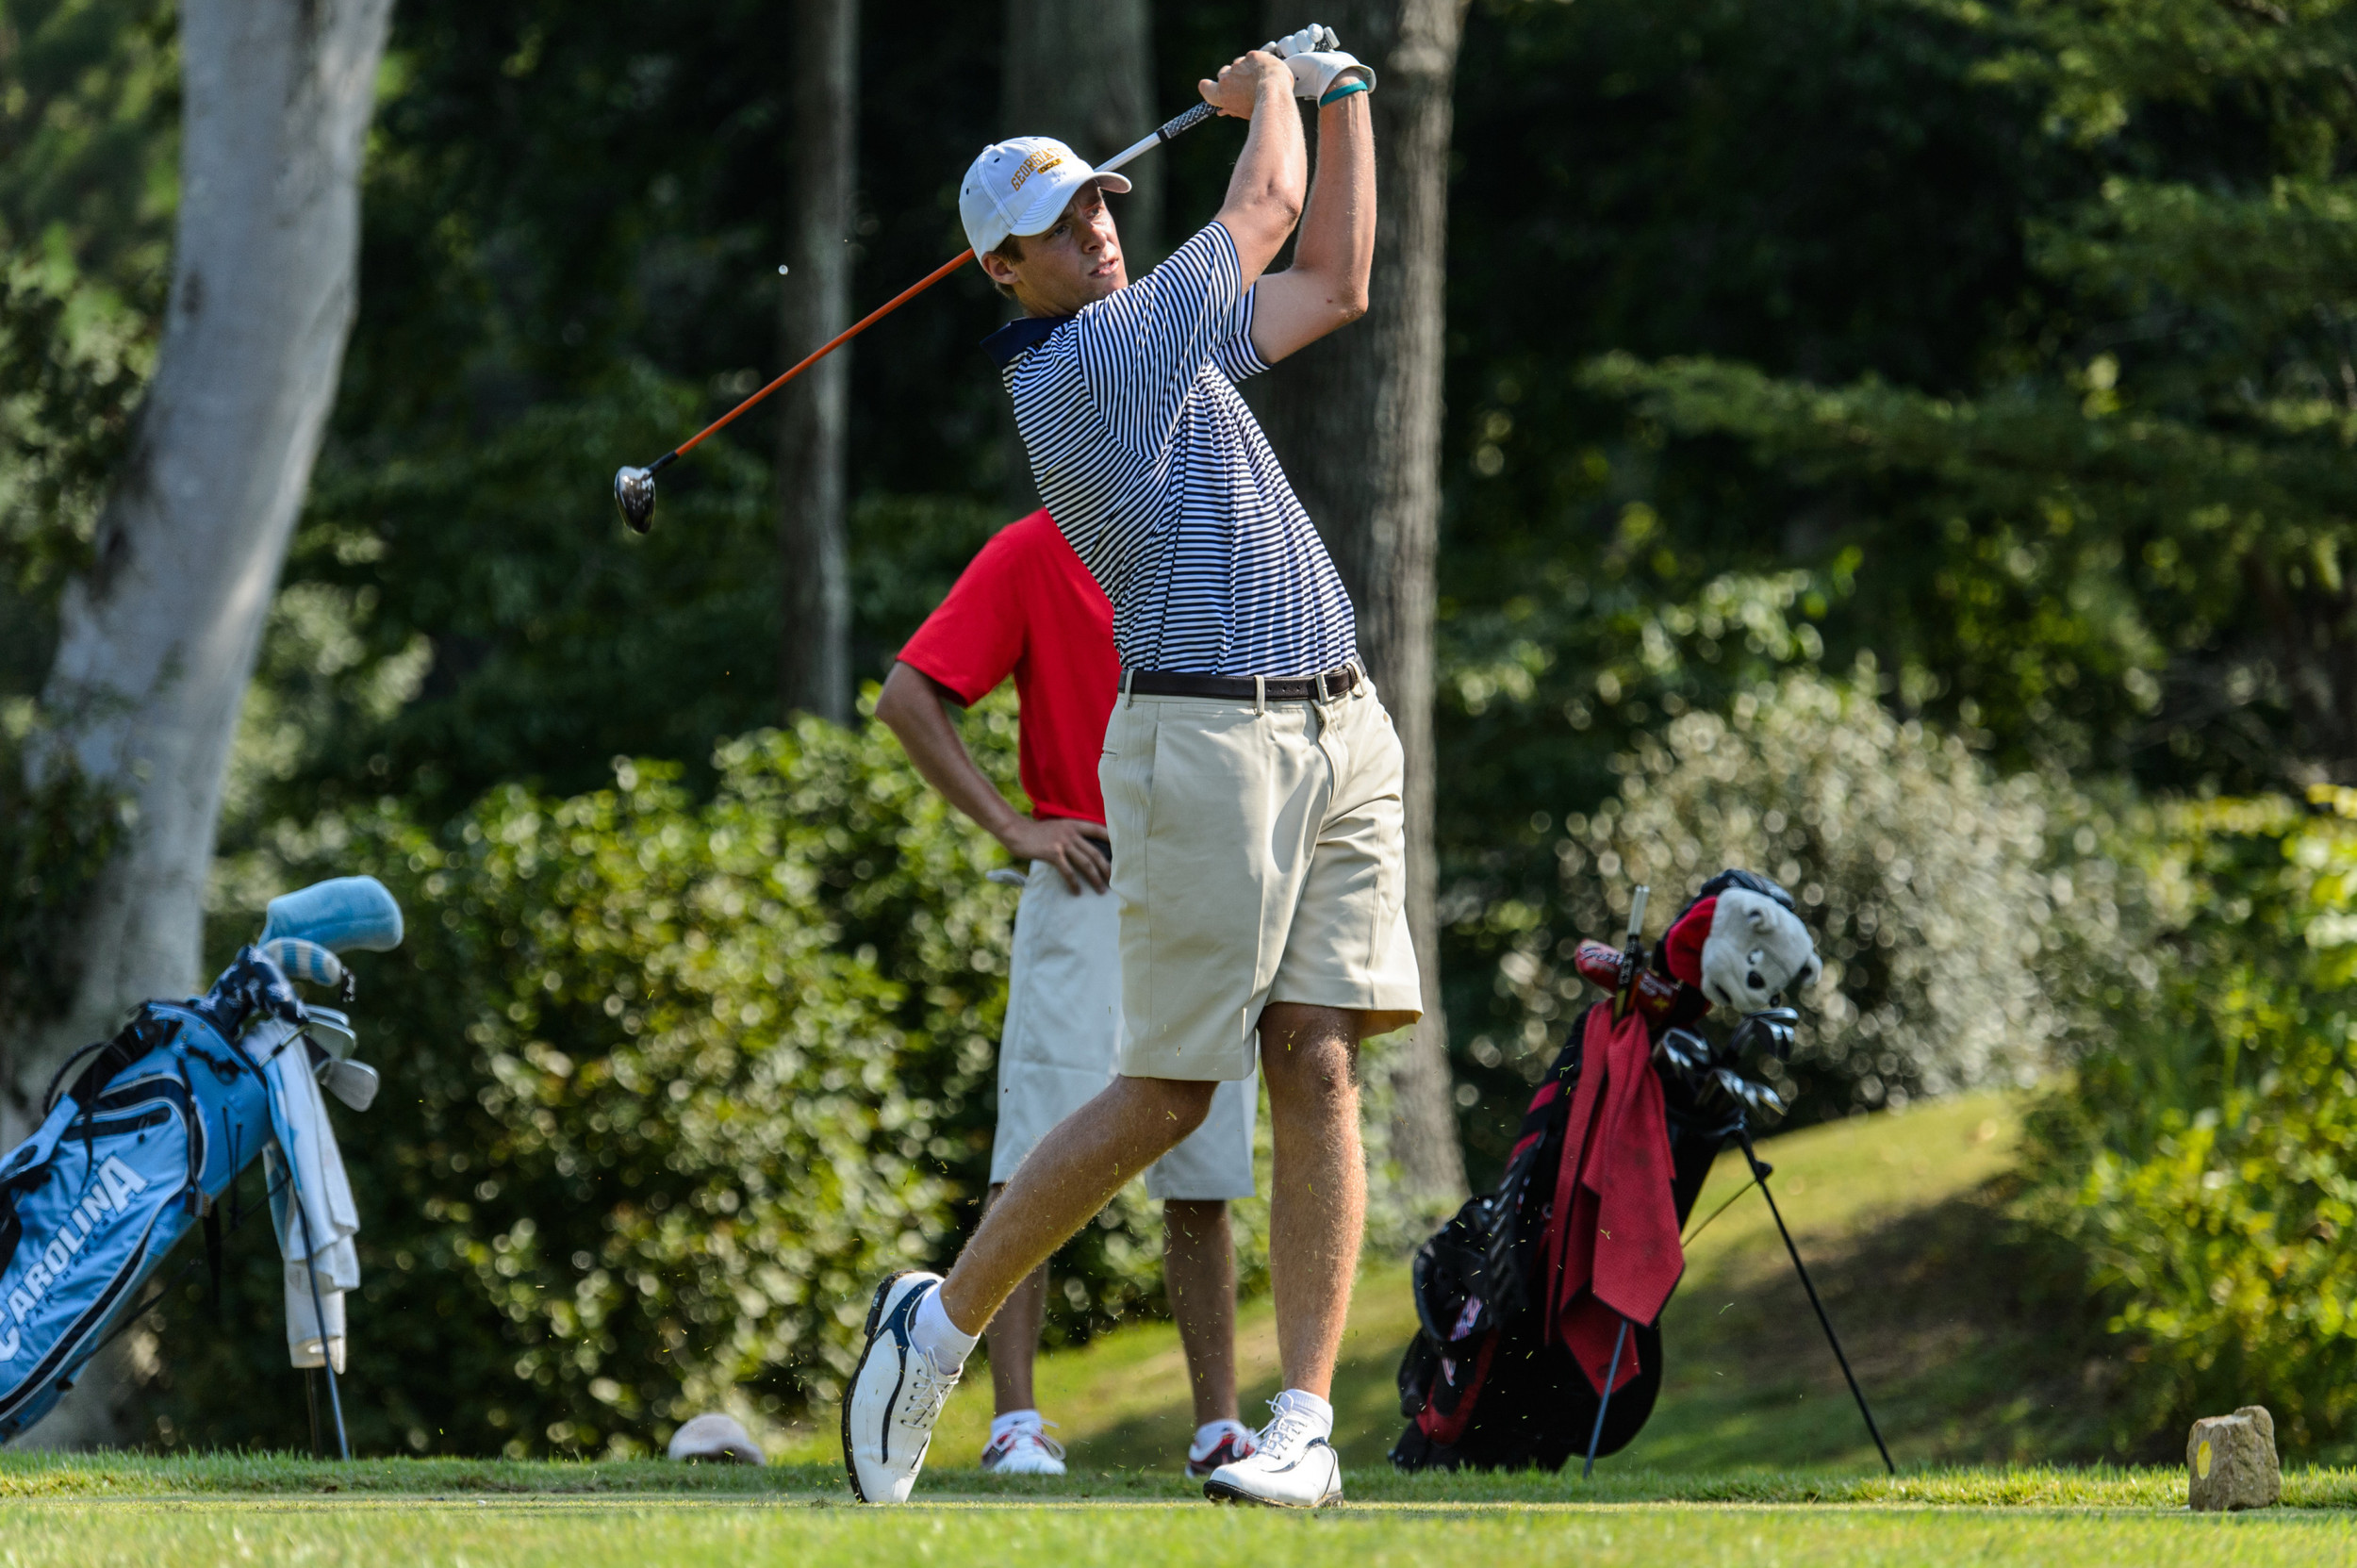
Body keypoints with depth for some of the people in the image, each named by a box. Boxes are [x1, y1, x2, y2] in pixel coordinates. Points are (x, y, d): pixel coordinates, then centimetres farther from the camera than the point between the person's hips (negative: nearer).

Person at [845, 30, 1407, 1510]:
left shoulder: (1154, 339, 15)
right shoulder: (1082, 361, -11)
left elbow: (1332, 285, 26)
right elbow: (1268, 208, -1)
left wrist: (1344, 96, 22)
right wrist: (1272, 85, 18)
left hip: (1340, 726, 8)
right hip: (1210, 740, -8)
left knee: (1318, 1069, -2)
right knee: (1168, 1096, -4)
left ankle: (1307, 1423, -5)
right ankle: (943, 1318, 14)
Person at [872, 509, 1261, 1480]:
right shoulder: (1034, 554, -1)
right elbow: (906, 698, -4)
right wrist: (1011, 827, -9)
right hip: (1088, 886, -4)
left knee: (1203, 1178, 6)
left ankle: (1217, 1426, 11)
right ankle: (1015, 1421, -9)